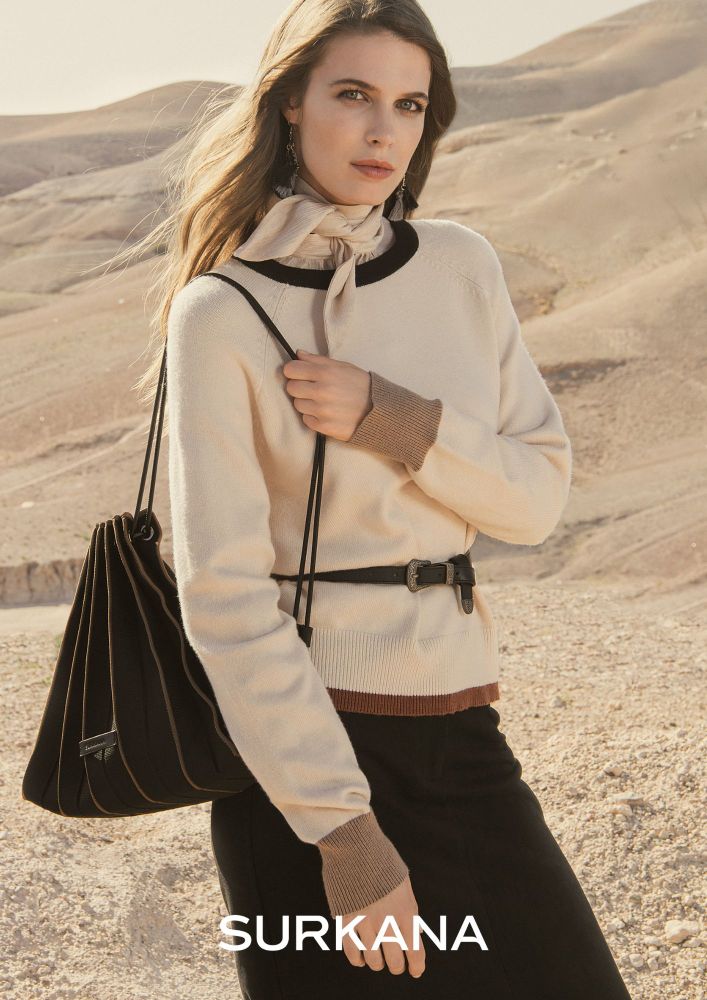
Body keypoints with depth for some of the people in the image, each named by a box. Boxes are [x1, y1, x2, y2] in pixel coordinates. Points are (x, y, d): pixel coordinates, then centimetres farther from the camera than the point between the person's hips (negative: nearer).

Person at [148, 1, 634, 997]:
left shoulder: (460, 265, 4)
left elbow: (540, 492, 4)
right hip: (306, 736, -5)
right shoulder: (221, 315, -10)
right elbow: (227, 597, -14)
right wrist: (344, 831, -18)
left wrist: (388, 418, -14)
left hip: (459, 723, 5)